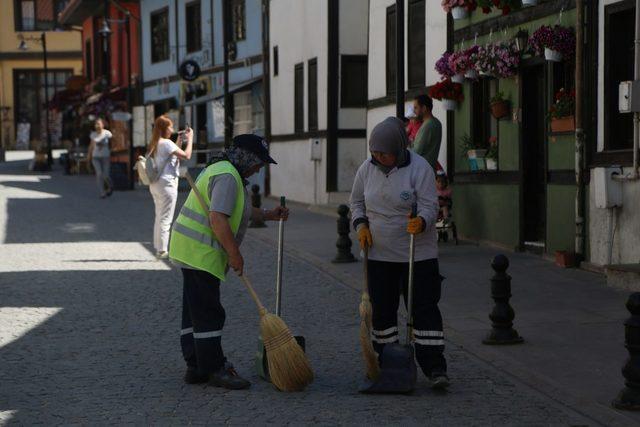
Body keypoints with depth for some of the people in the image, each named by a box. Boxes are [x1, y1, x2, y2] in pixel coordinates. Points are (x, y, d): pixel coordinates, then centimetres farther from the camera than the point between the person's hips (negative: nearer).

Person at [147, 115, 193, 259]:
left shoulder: (154, 144, 12)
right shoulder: (166, 143, -16)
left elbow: (174, 154, 22)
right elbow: (186, 155, -21)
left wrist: (180, 139, 17)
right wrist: (190, 138, -10)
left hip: (155, 184, 9)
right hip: (167, 184, -9)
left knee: (159, 218, 16)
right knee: (165, 220, -4)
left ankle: (158, 248, 21)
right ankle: (162, 251, -1)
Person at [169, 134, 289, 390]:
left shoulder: (222, 170, 19)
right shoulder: (227, 176, -16)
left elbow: (237, 209, 32)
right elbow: (218, 219, -25)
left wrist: (267, 215, 25)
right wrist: (235, 254, -20)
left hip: (190, 250, 11)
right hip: (201, 253, -11)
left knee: (195, 310, 12)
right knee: (208, 313, -7)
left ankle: (196, 367, 17)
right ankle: (215, 370, -4)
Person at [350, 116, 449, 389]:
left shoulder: (419, 168, -13)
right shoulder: (367, 169, 1)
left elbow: (429, 206, -15)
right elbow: (357, 201, 14)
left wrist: (421, 222, -36)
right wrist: (361, 224, -4)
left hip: (418, 254, -4)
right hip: (379, 254, 4)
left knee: (424, 308, -5)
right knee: (382, 310, 9)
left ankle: (435, 368, -3)